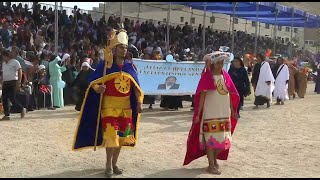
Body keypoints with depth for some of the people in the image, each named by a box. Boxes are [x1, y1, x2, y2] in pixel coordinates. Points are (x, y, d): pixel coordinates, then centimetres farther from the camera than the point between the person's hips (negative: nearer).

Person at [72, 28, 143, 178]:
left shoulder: (130, 66, 7)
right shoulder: (105, 65, -6)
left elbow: (136, 86, 11)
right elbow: (92, 81, -6)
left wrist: (139, 103, 4)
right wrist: (98, 88, -27)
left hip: (126, 106, 5)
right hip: (109, 105, -5)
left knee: (122, 135, 9)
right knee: (111, 135, -10)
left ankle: (114, 163, 25)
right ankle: (108, 165, 7)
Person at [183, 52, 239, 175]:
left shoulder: (225, 75, 6)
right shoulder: (206, 76, -9)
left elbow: (230, 94, 10)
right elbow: (202, 96, -11)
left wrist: (232, 111, 11)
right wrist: (198, 114, -14)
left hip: (224, 113, 5)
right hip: (210, 113, -5)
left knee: (222, 139, 12)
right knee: (211, 139, 0)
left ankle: (215, 159, 32)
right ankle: (211, 165, 10)